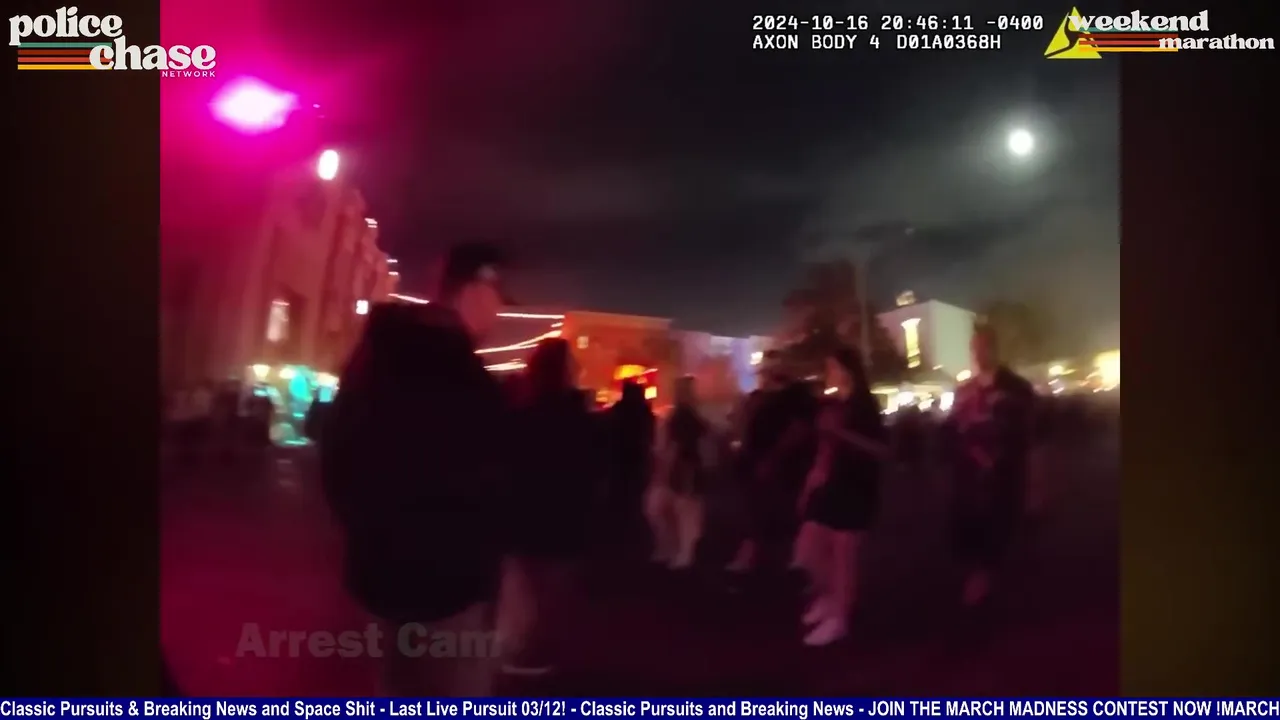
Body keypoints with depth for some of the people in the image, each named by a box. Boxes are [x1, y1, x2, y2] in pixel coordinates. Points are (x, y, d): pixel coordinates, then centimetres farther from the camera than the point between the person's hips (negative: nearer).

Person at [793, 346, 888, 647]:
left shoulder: (865, 407, -8)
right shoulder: (830, 407, 13)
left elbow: (882, 450, -17)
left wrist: (842, 433, -26)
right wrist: (809, 484, 18)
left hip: (855, 490, -7)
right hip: (827, 488, 7)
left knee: (844, 556, -1)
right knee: (806, 551, 7)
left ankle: (838, 618, 12)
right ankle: (829, 594, 30)